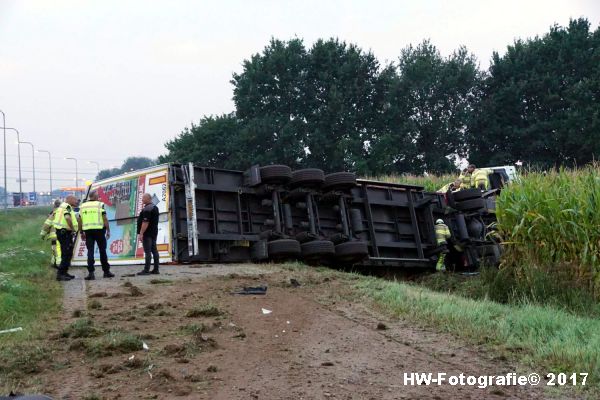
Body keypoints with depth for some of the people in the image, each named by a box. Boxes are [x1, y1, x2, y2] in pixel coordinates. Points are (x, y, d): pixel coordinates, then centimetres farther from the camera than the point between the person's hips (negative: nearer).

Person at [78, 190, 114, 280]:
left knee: (90, 252, 3)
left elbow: (80, 220, 9)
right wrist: (108, 230, -4)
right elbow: (105, 218, -9)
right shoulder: (100, 205, -3)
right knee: (102, 251, 9)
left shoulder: (82, 206, 9)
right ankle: (106, 271, 16)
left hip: (88, 231, 3)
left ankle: (91, 273, -5)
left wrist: (81, 232, 16)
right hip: (99, 230, -3)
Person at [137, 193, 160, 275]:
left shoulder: (147, 209, -16)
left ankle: (146, 270, -10)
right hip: (154, 233, 10)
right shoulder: (155, 207, 16)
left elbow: (145, 222, -23)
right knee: (154, 250, 9)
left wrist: (141, 233, -21)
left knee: (147, 251, -10)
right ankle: (156, 269, 10)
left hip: (147, 233, -10)